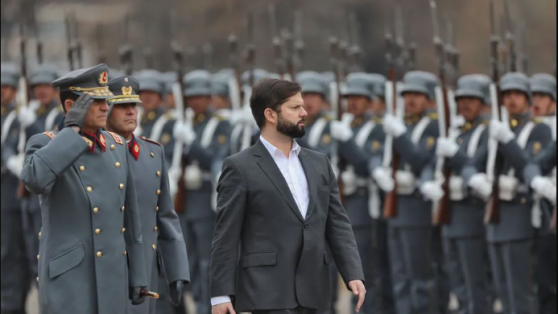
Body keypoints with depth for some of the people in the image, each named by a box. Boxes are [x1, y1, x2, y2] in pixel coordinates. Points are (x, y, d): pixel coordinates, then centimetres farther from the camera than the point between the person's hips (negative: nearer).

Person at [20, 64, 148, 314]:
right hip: (66, 281, -6)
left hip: (110, 281, 6)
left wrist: (137, 276, 15)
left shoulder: (116, 146, 10)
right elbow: (35, 180, -34)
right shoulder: (45, 144, -8)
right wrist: (72, 129, -24)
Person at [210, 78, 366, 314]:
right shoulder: (240, 168, -2)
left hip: (309, 292, 6)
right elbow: (226, 235, -4)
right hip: (267, 290, -6)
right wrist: (221, 294, -10)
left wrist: (353, 274, -2)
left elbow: (337, 224, 12)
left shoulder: (319, 163, 15)